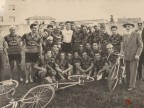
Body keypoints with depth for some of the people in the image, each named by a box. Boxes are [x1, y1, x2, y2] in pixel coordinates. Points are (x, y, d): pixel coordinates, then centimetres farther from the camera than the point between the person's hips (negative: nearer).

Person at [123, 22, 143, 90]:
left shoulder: (136, 34, -5)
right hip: (126, 56, 5)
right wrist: (124, 53, 7)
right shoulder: (124, 35, 11)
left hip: (134, 56, -4)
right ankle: (128, 83, 17)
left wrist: (137, 54, -12)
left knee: (133, 71, 0)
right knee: (127, 71, 7)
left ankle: (132, 85, 10)